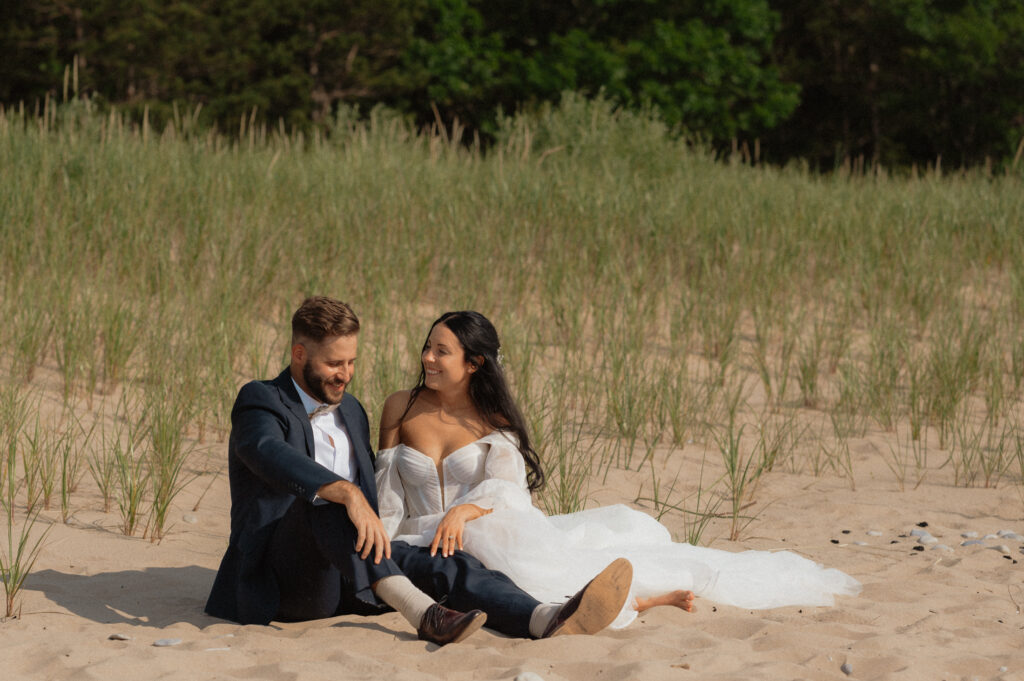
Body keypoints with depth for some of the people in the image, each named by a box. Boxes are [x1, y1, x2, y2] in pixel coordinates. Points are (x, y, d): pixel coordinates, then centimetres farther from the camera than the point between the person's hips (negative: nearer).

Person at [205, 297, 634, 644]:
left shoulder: (351, 412, 23)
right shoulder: (261, 402, -2)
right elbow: (273, 456, -26)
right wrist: (349, 495, -41)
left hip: (349, 576, 6)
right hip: (281, 579, -6)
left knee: (451, 568, -20)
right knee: (321, 499, -36)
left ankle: (550, 622, -45)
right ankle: (423, 614, -50)